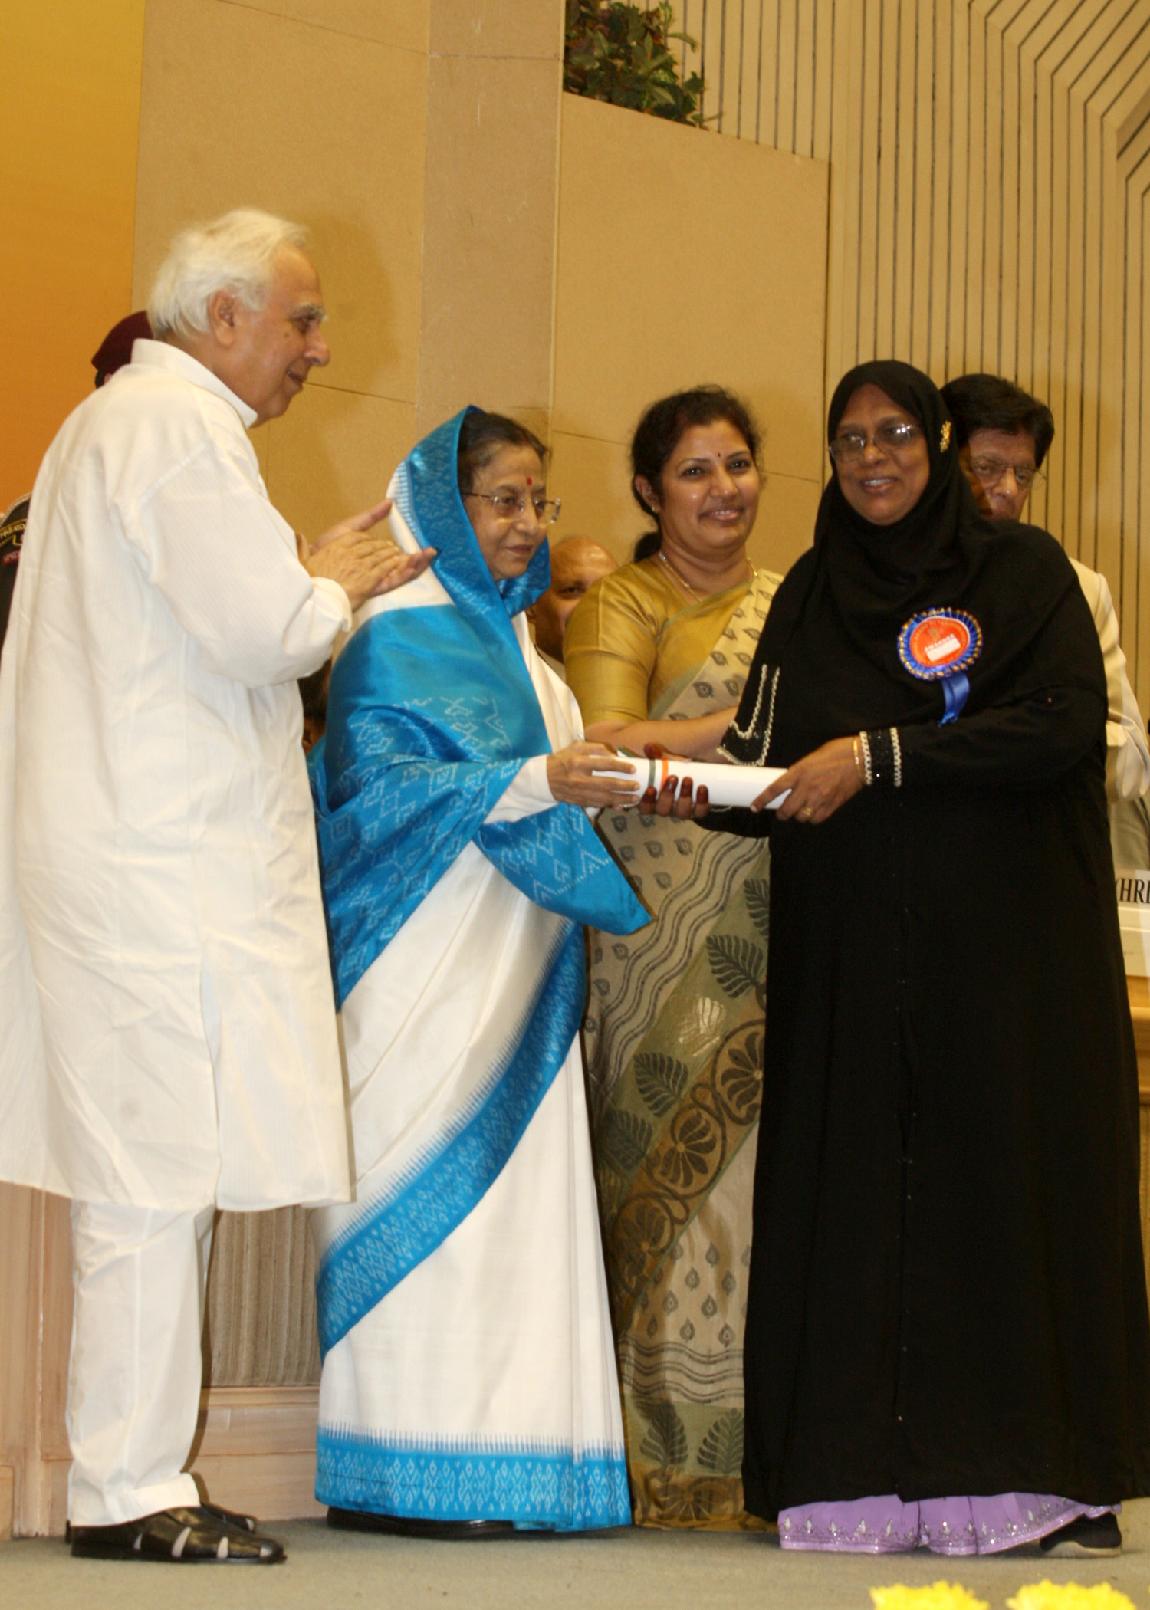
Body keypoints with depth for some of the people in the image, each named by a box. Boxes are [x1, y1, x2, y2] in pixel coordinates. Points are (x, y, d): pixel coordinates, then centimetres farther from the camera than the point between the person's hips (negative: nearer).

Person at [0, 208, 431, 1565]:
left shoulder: (114, 419, 23)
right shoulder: (180, 425, -11)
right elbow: (263, 630, -18)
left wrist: (313, 579, 18)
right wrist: (338, 586, 1)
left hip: (114, 838, 11)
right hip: (166, 855, -11)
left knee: (141, 1171, 11)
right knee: (157, 1169, -8)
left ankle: (126, 1474, 15)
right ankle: (130, 1489, -3)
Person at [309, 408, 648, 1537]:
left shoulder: (507, 633, 21)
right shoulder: (399, 634, -5)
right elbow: (380, 789, -15)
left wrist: (607, 784, 6)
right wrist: (535, 783, -22)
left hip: (510, 966, 9)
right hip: (424, 966, -9)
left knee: (517, 1184, 4)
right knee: (431, 1188, -10)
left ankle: (504, 1462, 6)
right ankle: (403, 1474, -6)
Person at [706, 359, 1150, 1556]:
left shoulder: (1022, 572, 3)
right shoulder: (812, 593, 14)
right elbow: (770, 764, 9)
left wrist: (877, 754, -17)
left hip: (1005, 944, -3)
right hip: (851, 952, 3)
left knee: (1006, 1177, -6)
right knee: (855, 1186, -3)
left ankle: (1024, 1477, -2)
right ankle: (865, 1484, -2)